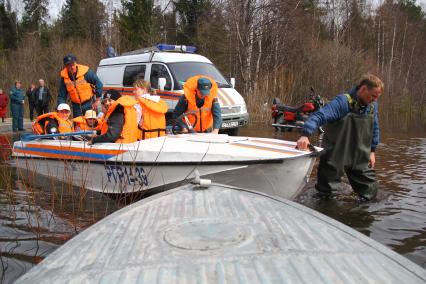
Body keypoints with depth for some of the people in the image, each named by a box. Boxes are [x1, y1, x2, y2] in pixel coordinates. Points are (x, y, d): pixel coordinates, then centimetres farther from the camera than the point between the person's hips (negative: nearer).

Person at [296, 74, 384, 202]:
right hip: (336, 157, -6)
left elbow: (374, 129, 15)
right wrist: (305, 135, -48)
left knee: (370, 192, 15)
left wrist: (372, 151, 16)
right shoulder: (343, 102, -22)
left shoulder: (372, 106, 1)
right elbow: (319, 116, -33)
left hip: (361, 158, 6)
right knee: (325, 191, 7)